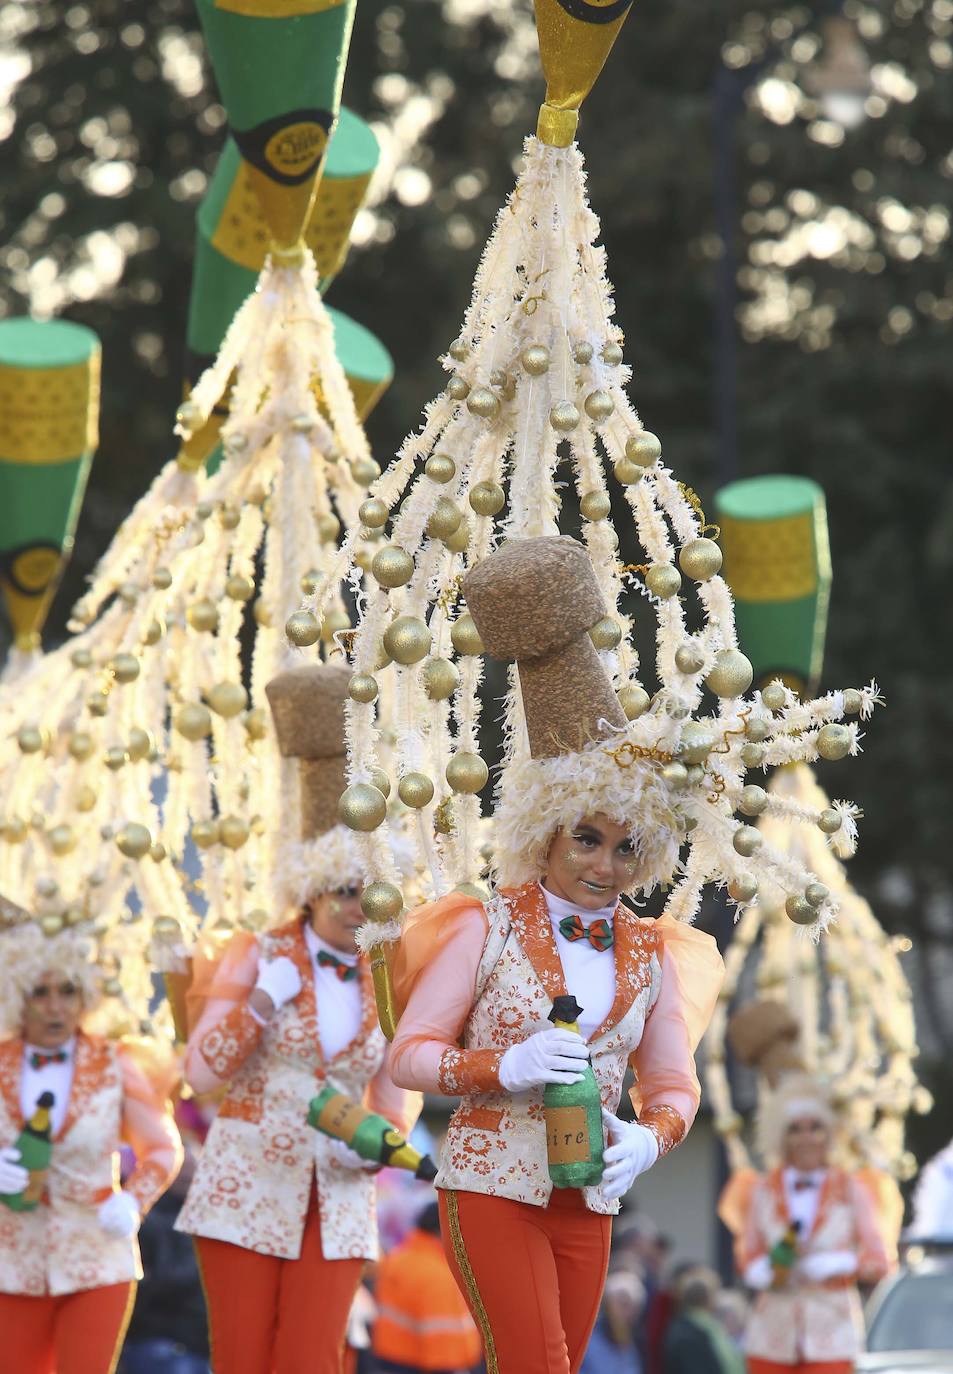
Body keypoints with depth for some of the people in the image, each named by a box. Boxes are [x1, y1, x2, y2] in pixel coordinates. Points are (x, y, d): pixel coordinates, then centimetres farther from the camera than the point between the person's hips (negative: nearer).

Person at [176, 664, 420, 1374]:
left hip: (335, 1204, 2)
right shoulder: (258, 956, -3)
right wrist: (261, 1002, -19)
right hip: (246, 1193, -2)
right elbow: (203, 1074, -7)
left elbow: (398, 1100, 9)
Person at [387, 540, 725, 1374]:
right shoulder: (488, 928, -3)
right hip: (491, 1185, -5)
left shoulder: (648, 955, 8)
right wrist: (505, 1067, -21)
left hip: (586, 1201, 5)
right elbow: (409, 1054, -5)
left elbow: (673, 1084, 11)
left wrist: (649, 1136, -12)